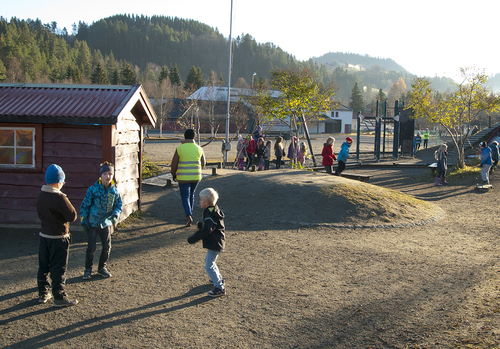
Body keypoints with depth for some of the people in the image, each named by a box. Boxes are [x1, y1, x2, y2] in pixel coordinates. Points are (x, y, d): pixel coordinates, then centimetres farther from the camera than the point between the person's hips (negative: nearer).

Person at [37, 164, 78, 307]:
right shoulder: (59, 198, -23)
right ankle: (59, 298, 8)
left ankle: (43, 294, 27)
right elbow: (72, 216, -16)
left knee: (43, 266, 16)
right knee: (58, 268, 1)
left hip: (44, 235, 7)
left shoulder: (41, 195, 2)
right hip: (58, 237, -7)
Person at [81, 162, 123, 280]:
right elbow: (84, 205, -5)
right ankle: (88, 269, 19)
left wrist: (115, 215, -9)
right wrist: (83, 221, -7)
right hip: (92, 224, -3)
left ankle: (102, 267, 27)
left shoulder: (114, 191, -2)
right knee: (91, 248, -1)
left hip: (106, 224, 3)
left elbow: (119, 204, 10)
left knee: (107, 247, 6)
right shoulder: (93, 189, -12)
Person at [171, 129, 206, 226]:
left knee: (185, 197, 3)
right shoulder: (199, 149, 0)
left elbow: (174, 164, -4)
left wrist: (173, 174, 11)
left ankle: (188, 216, -16)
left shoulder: (179, 148, -8)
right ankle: (189, 214, 29)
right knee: (191, 195, 20)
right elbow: (203, 164, 9)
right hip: (196, 177, 3)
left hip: (183, 177, -3)